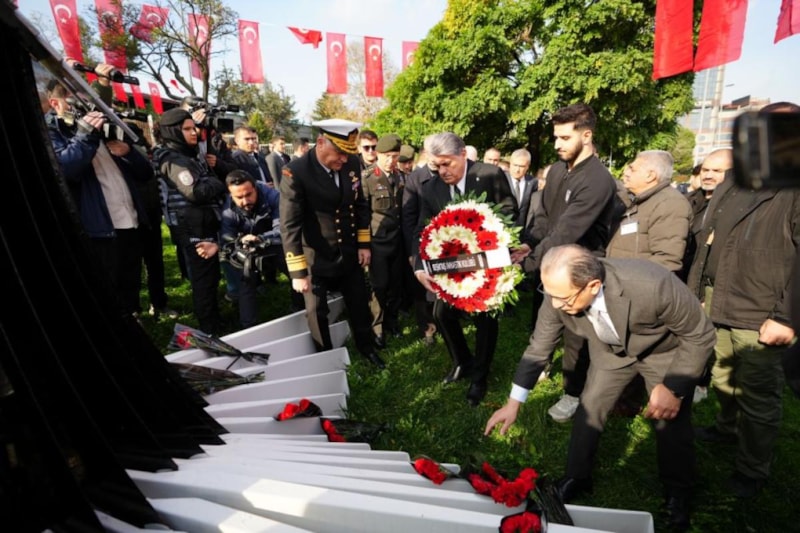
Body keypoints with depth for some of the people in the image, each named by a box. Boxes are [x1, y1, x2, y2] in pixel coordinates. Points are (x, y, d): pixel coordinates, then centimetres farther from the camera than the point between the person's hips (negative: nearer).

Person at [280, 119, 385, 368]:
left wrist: (364, 244, 4)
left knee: (359, 303, 19)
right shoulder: (296, 172, -22)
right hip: (316, 257, -4)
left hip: (350, 252, 5)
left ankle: (367, 347, 43)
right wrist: (298, 271, -21)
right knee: (317, 311, 12)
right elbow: (289, 226, -21)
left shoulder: (352, 164, -7)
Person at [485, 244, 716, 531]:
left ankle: (678, 491, 35)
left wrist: (673, 388, -27)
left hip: (665, 350, -2)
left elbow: (700, 335, -24)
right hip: (610, 349, 3)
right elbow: (539, 345, -15)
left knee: (671, 421, 5)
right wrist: (514, 402, -11)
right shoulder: (560, 291, -32)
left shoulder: (654, 286, -44)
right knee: (589, 409, 5)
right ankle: (576, 477, 30)